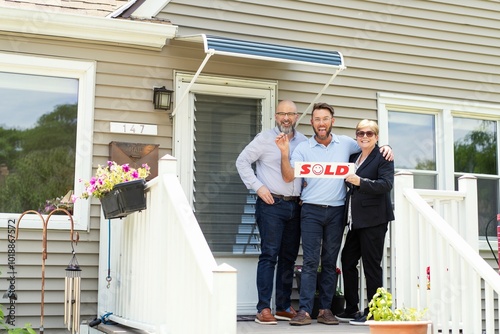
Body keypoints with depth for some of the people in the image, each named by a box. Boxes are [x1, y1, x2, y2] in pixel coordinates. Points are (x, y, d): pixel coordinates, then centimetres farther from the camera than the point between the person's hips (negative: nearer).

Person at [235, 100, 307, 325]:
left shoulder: (304, 142, 12)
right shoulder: (264, 139, -1)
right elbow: (242, 161, -3)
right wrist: (258, 187, -11)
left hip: (295, 205, 5)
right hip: (271, 204, -5)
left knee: (289, 257, 9)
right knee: (269, 255, -8)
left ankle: (284, 307, 18)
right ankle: (264, 309, -6)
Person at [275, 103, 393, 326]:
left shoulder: (345, 144, 8)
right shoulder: (303, 148, 3)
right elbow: (288, 176, -5)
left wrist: (385, 147, 4)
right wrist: (284, 152, -17)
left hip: (336, 211, 2)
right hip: (311, 210, -2)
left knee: (330, 262, 7)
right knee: (310, 261, -7)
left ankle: (325, 310, 12)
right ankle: (304, 311, -8)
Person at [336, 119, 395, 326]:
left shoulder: (383, 157, -4)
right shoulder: (353, 157, 17)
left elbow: (386, 184, -15)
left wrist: (360, 181, -24)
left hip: (374, 219, -7)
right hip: (355, 220, 7)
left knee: (371, 264, -3)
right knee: (347, 261, 9)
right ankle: (351, 309, 20)